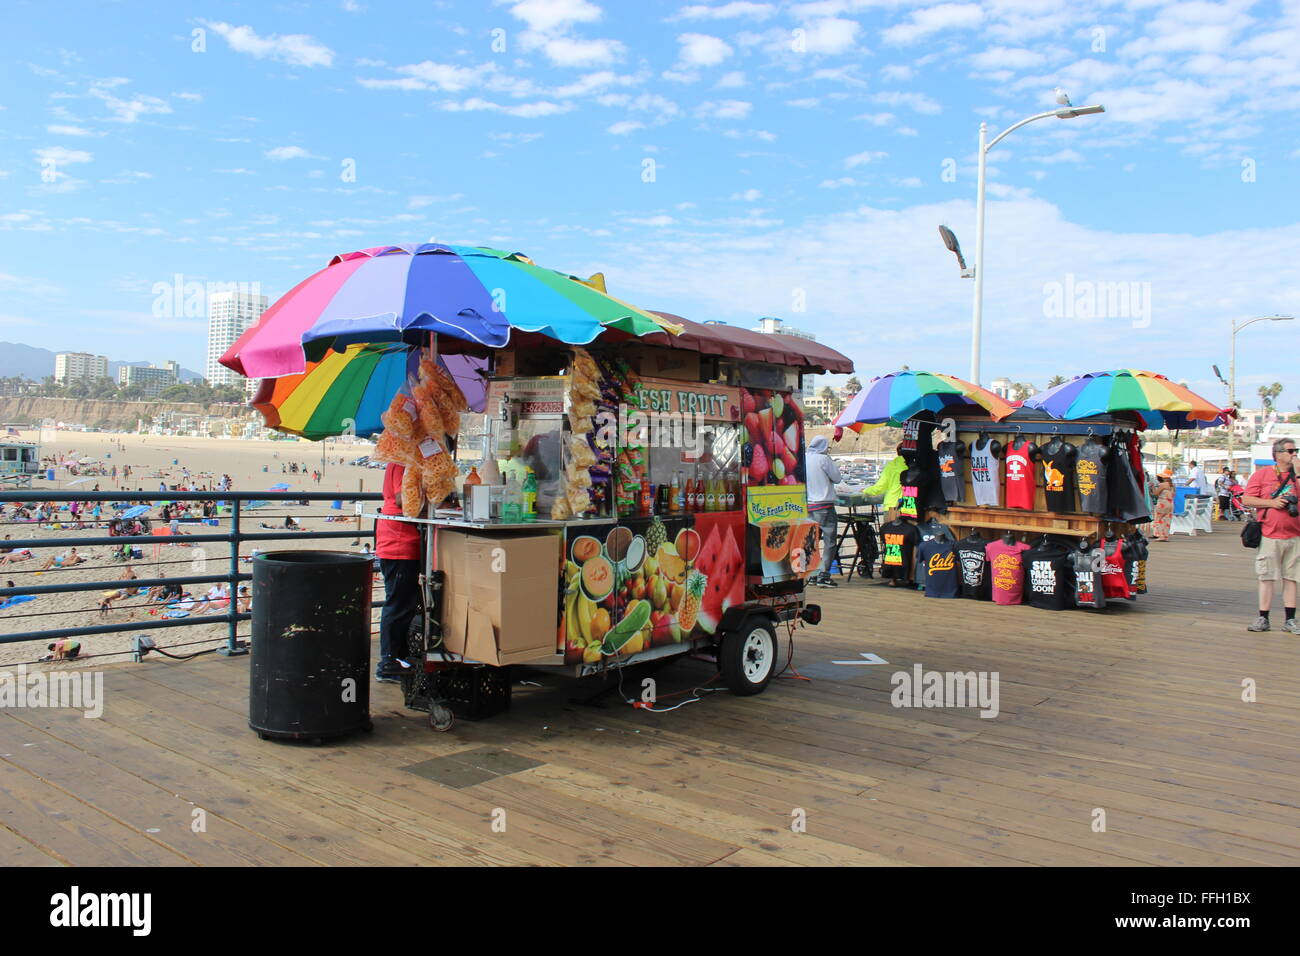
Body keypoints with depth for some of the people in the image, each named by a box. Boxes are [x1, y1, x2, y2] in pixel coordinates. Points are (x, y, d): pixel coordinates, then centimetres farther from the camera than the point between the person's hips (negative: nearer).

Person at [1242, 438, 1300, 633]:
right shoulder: (1263, 474, 3)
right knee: (1266, 578, 1)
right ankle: (1263, 619, 7)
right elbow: (1246, 500, -1)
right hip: (1269, 536, -2)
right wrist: (1272, 503, -12)